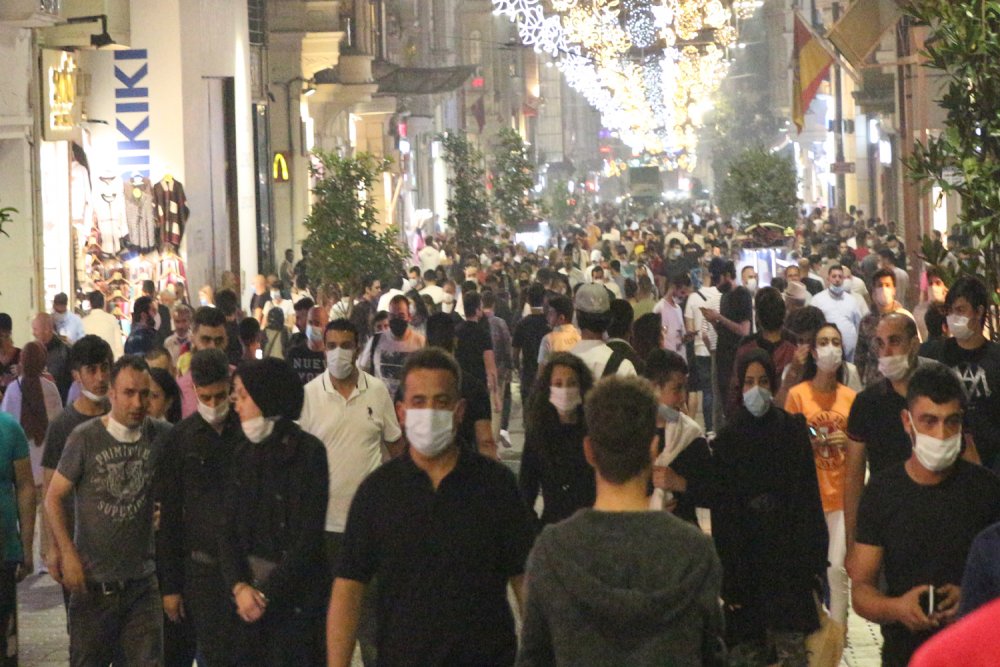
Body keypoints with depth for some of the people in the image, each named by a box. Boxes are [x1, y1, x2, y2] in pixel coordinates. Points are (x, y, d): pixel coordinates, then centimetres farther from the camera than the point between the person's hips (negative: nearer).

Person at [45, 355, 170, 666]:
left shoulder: (161, 436, -2)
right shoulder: (85, 438, -8)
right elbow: (53, 498, -3)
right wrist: (66, 553, -10)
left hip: (142, 580, 2)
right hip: (93, 581, -2)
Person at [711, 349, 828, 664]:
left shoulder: (793, 429, 4)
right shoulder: (727, 438, 3)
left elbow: (809, 496, 3)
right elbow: (721, 510, 2)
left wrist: (812, 560, -3)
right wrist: (728, 577, -3)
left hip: (788, 553, 0)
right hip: (745, 559, 0)